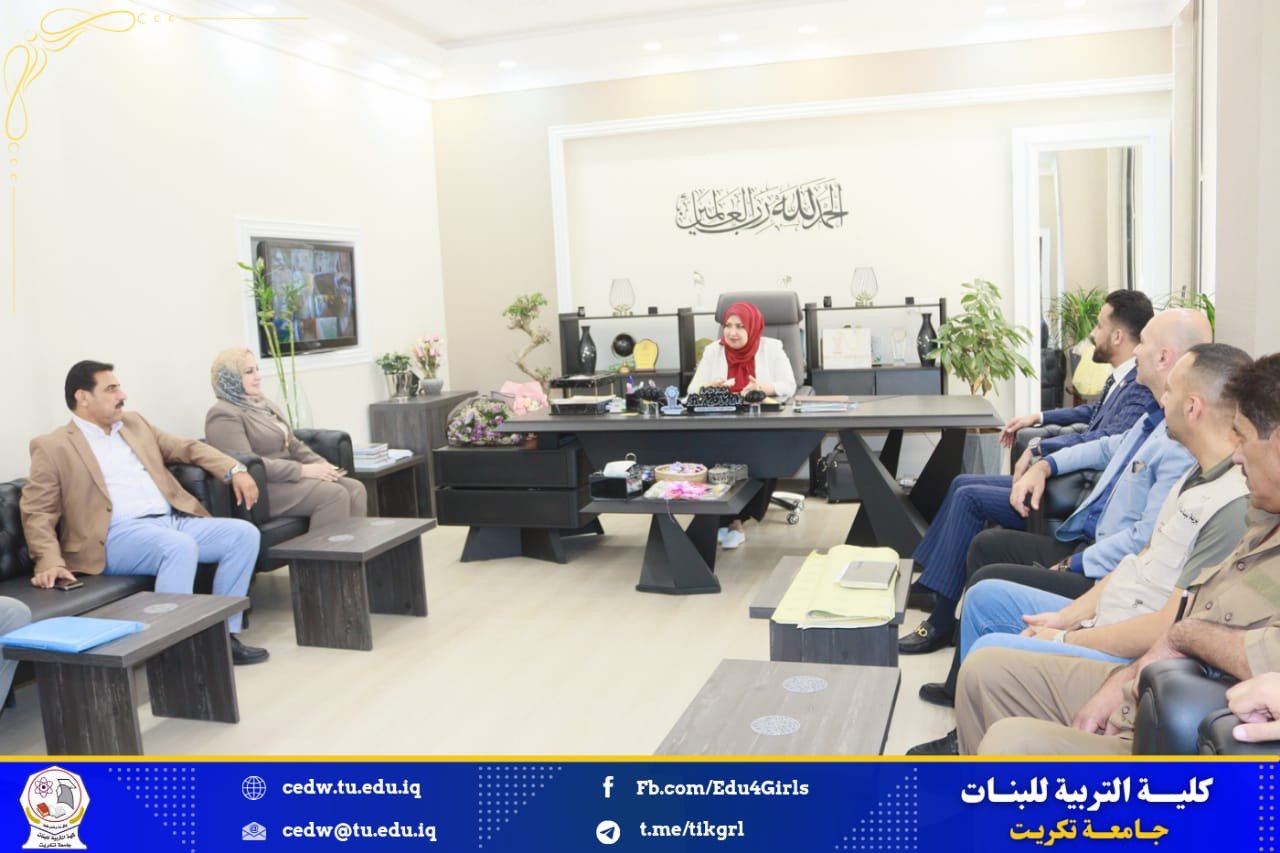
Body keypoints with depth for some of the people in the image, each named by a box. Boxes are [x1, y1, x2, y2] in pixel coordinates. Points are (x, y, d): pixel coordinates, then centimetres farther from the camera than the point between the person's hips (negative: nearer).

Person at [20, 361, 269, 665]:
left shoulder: (134, 423, 21)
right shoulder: (53, 447, 3)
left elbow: (187, 447, 23)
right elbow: (36, 512, -3)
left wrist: (235, 470, 7)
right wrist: (50, 561, -19)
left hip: (173, 521, 7)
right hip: (118, 536, -7)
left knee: (244, 533, -13)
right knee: (181, 546, -36)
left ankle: (225, 634, -9)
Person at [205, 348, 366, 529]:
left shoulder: (265, 405, 19)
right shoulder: (223, 416, -10)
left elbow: (293, 445, 19)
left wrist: (322, 465, -1)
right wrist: (303, 470, -22)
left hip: (287, 477, 9)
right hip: (261, 488, -9)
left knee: (355, 488, -12)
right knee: (334, 494, -26)